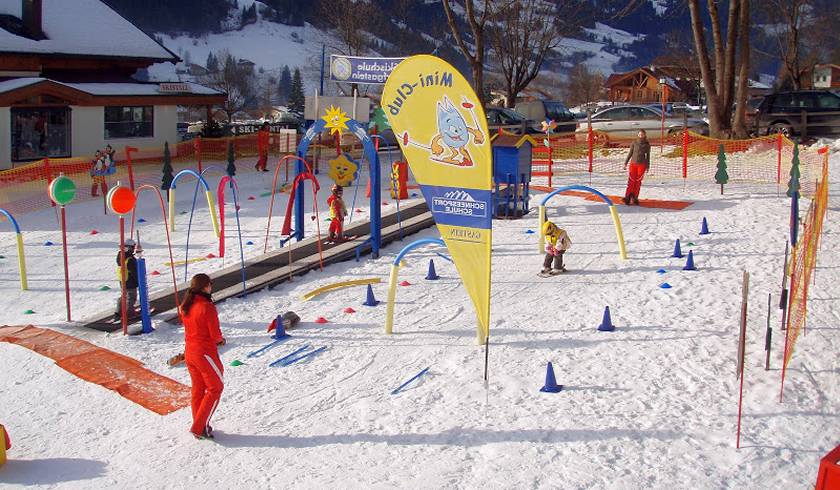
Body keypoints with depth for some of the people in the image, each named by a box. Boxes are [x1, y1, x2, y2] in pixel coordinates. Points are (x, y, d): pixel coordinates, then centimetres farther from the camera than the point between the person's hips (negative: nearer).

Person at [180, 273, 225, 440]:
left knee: (198, 389, 17)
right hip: (205, 353, -7)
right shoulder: (207, 307, -21)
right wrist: (220, 339, 6)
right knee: (215, 388, 7)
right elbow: (215, 334, -17)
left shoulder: (185, 306, 2)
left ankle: (200, 426, 24)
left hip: (189, 352, 7)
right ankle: (199, 427, 2)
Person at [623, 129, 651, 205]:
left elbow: (648, 155, 10)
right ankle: (627, 198, -6)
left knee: (638, 182, 1)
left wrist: (648, 166, 12)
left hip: (642, 165, 0)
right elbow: (630, 153, 6)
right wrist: (625, 163, 4)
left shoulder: (647, 145, 2)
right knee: (631, 181, -6)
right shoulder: (634, 143, 1)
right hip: (633, 164, 0)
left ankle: (634, 198, 7)